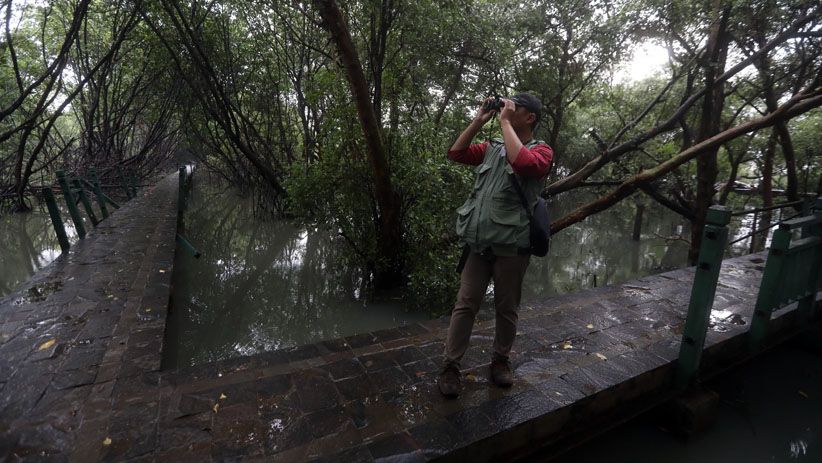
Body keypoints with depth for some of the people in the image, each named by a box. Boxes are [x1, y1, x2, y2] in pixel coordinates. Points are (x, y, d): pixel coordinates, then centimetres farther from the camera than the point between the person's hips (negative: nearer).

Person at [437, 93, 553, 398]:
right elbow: (456, 153, 10)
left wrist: (504, 121, -14)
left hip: (511, 246, -3)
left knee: (506, 308, 10)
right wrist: (479, 120, 6)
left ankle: (500, 361, 30)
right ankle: (450, 366, 13)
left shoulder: (541, 151, -1)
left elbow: (522, 163, -23)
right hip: (479, 242, 4)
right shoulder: (492, 148, 15)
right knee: (465, 305, 4)